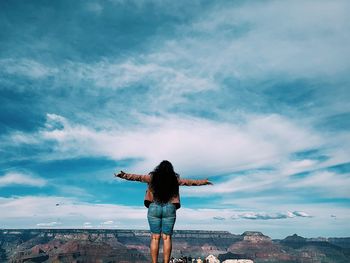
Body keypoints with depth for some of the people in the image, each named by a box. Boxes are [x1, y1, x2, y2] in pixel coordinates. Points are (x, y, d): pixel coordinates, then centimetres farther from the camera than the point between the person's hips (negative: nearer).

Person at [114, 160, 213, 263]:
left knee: (155, 237, 4)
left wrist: (124, 175, 13)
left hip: (154, 208, 0)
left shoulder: (152, 177, 4)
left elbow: (137, 177, 5)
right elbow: (190, 182, 14)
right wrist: (203, 182, 26)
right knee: (167, 238, 4)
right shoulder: (175, 179, 6)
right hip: (170, 209, 0)